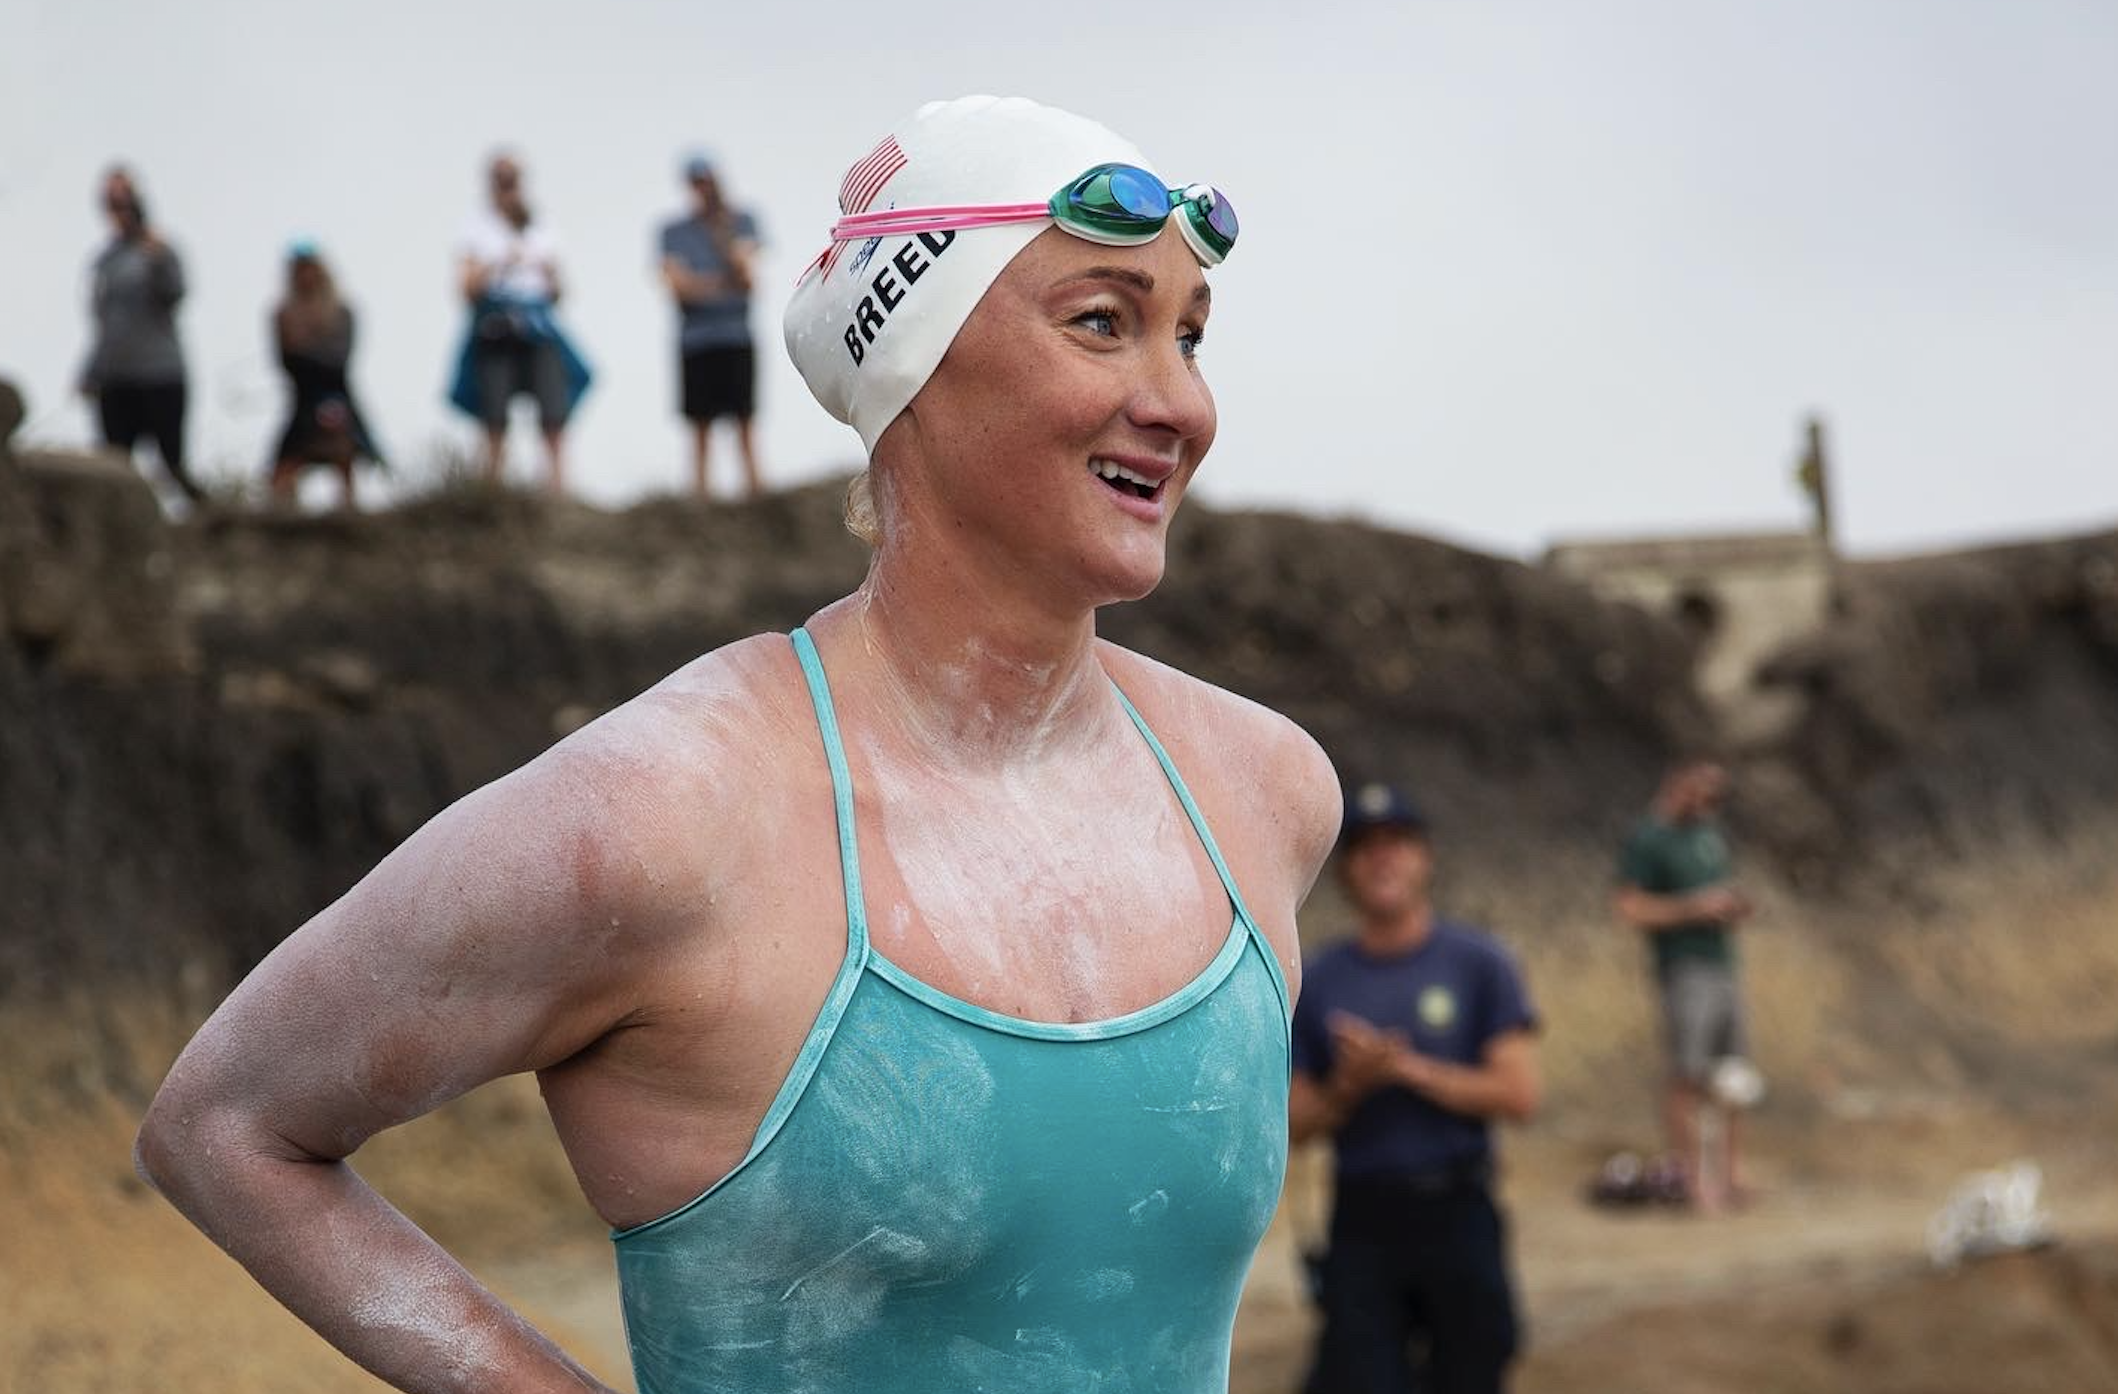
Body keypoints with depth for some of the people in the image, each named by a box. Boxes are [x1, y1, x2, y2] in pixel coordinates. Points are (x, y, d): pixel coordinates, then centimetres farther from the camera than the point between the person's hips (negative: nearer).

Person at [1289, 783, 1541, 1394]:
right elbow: (1294, 1121, 6)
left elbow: (1520, 1093, -7)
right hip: (1361, 1222, 1)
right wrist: (1348, 1087, -14)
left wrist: (1407, 1068, -13)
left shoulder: (1478, 962, 1)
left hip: (1457, 1212, -1)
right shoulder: (1316, 981, 7)